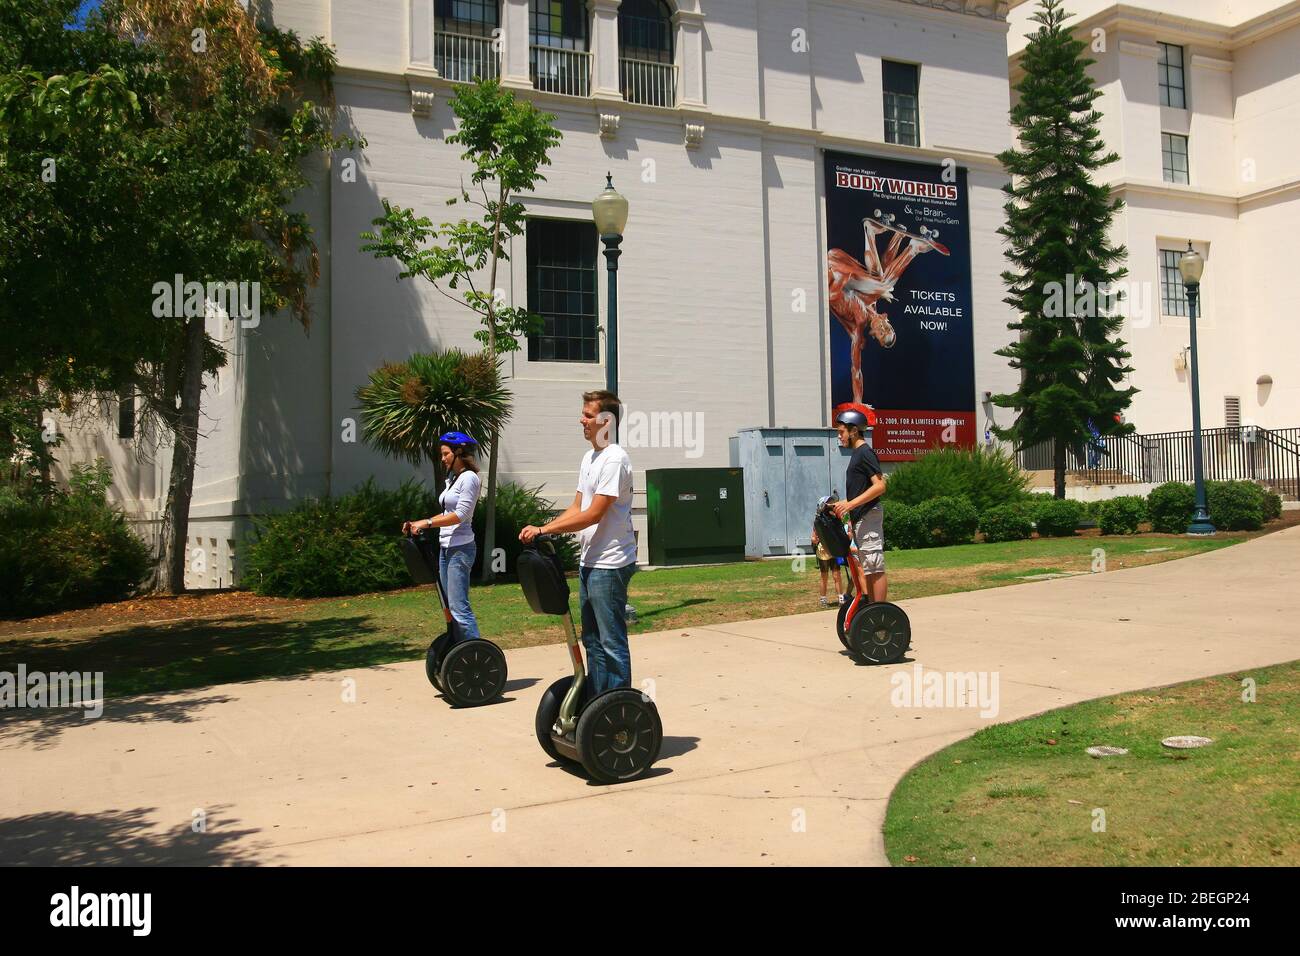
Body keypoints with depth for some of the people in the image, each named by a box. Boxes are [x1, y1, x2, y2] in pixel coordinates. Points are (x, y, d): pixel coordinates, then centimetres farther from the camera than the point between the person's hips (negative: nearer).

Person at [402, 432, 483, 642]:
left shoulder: (469, 478, -10)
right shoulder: (452, 479, 17)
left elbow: (461, 514, -17)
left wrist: (427, 522, -19)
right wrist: (418, 525, 9)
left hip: (460, 548, -9)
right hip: (445, 547, 9)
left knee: (458, 606, -13)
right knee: (450, 605, 9)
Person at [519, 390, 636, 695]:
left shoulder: (615, 459, -16)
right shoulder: (590, 458, 15)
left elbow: (593, 514, -21)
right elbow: (577, 507, 17)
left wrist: (544, 529, -19)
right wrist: (543, 528, 4)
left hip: (610, 563, -10)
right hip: (589, 561, 10)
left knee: (612, 641, -4)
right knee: (592, 638, 16)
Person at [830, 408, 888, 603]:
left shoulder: (865, 452, -12)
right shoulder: (857, 453, 17)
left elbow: (879, 486, -21)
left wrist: (850, 504, -25)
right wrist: (844, 504, 17)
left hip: (868, 517, -10)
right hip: (860, 518, 10)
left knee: (875, 568, -8)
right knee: (868, 569, 12)